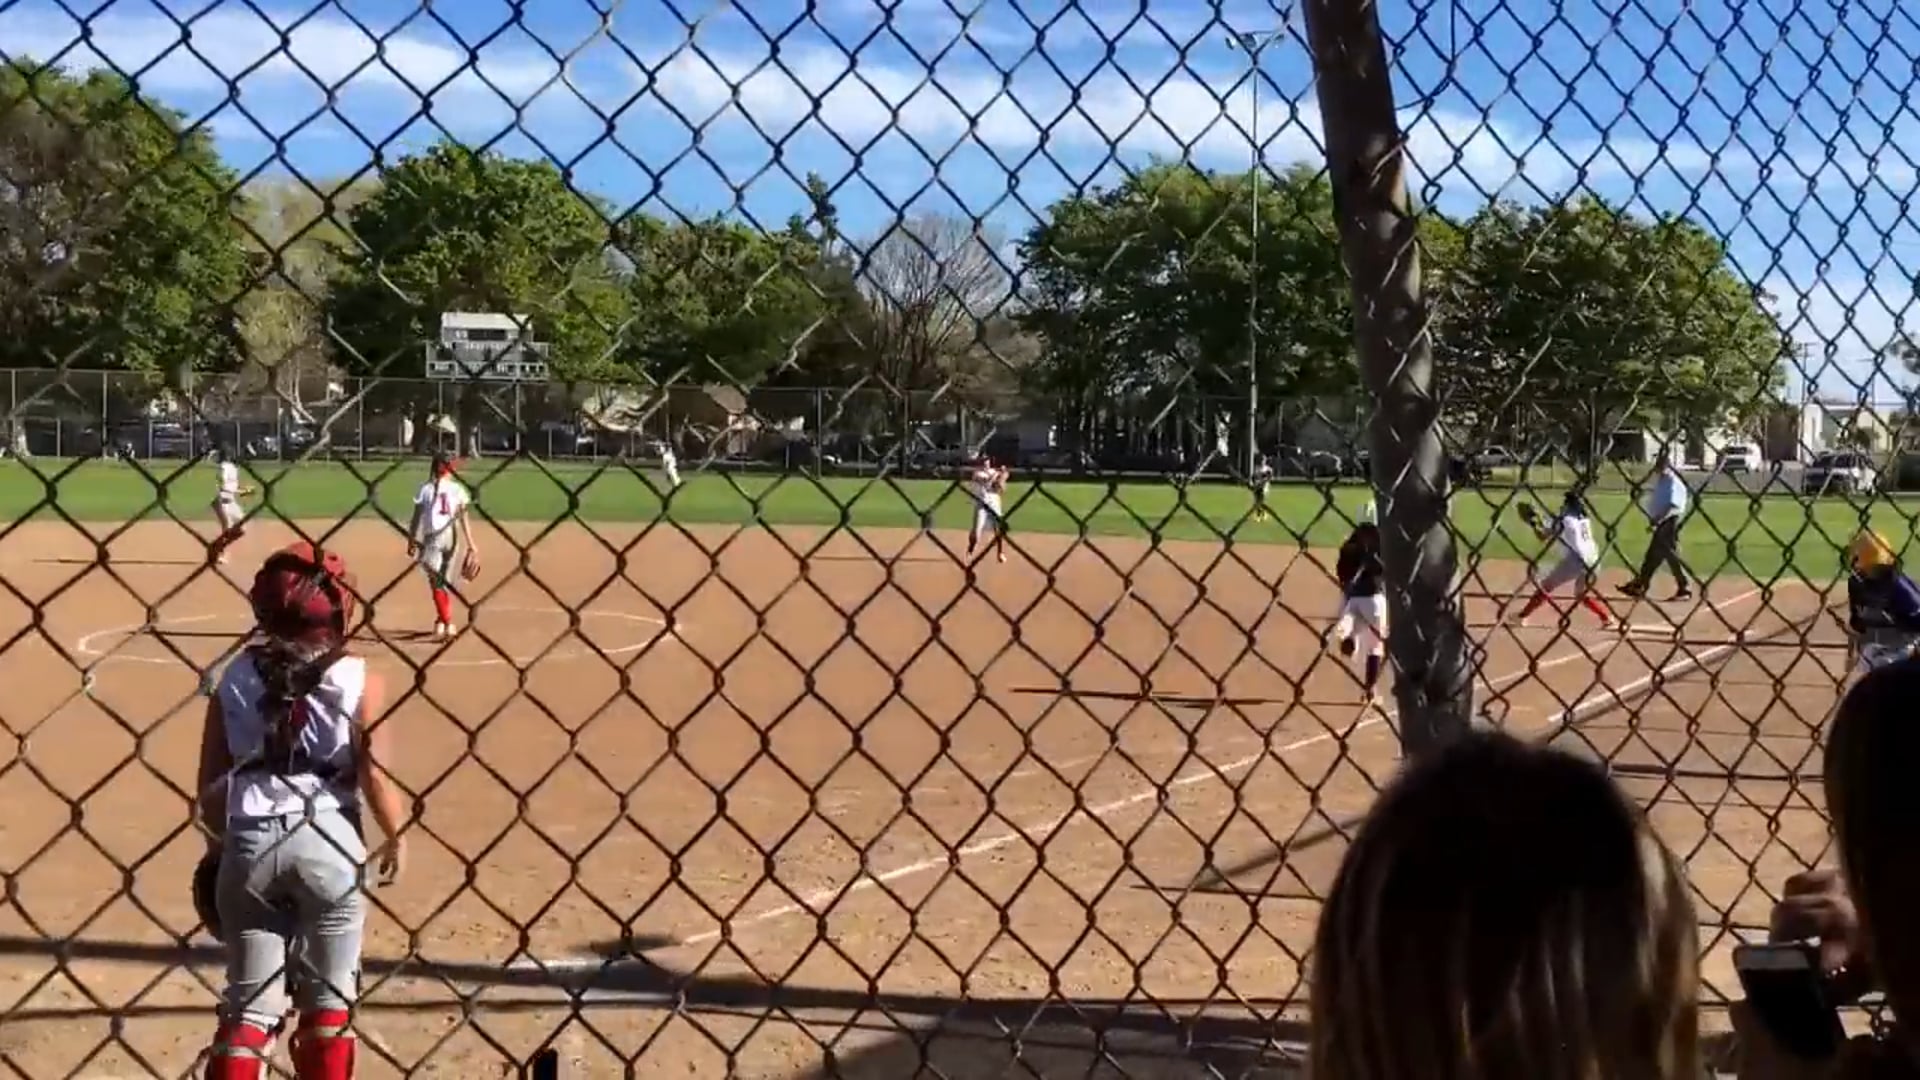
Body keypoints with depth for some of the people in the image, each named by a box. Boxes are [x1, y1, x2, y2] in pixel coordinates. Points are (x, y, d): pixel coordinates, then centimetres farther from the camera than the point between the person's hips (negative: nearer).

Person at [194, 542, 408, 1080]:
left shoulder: (235, 677, 4)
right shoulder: (358, 680, -5)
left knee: (251, 998, 11)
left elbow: (211, 782, 5)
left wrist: (218, 845, 19)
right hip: (329, 841, -2)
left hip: (250, 841, 2)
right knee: (329, 995, 13)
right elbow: (376, 774, -8)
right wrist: (396, 835, 8)